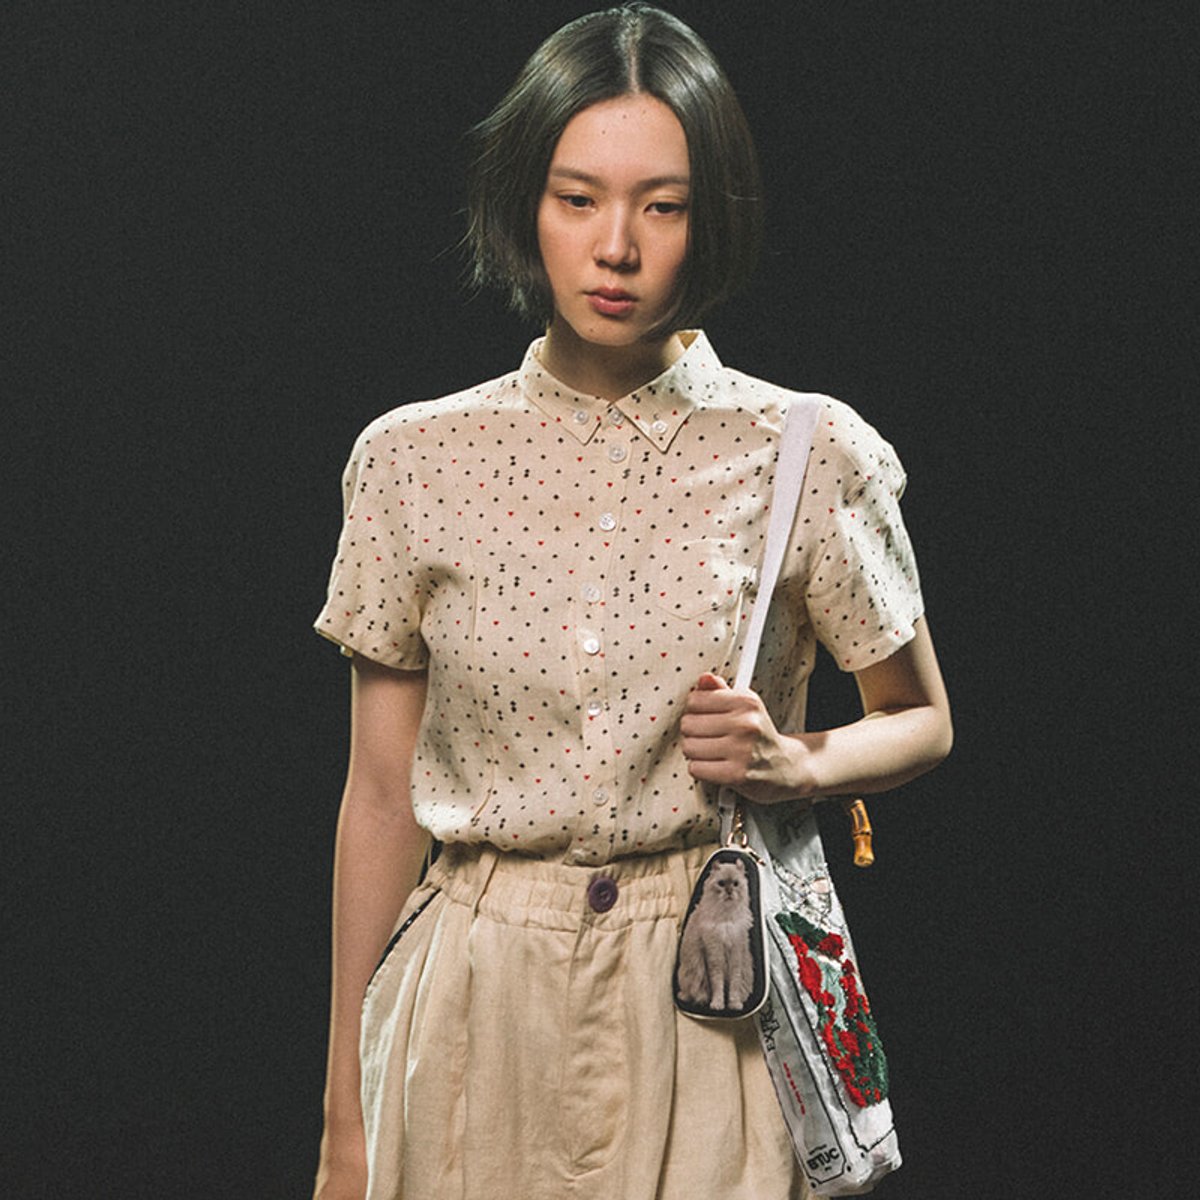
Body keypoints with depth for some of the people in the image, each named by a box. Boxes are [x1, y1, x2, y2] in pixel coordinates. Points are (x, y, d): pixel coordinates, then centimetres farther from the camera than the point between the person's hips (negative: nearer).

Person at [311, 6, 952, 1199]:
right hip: (477, 1013, 1)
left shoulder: (812, 457, -4)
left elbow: (920, 722, 10)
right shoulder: (415, 459, -1)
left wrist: (792, 765, -12)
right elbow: (381, 797, 3)